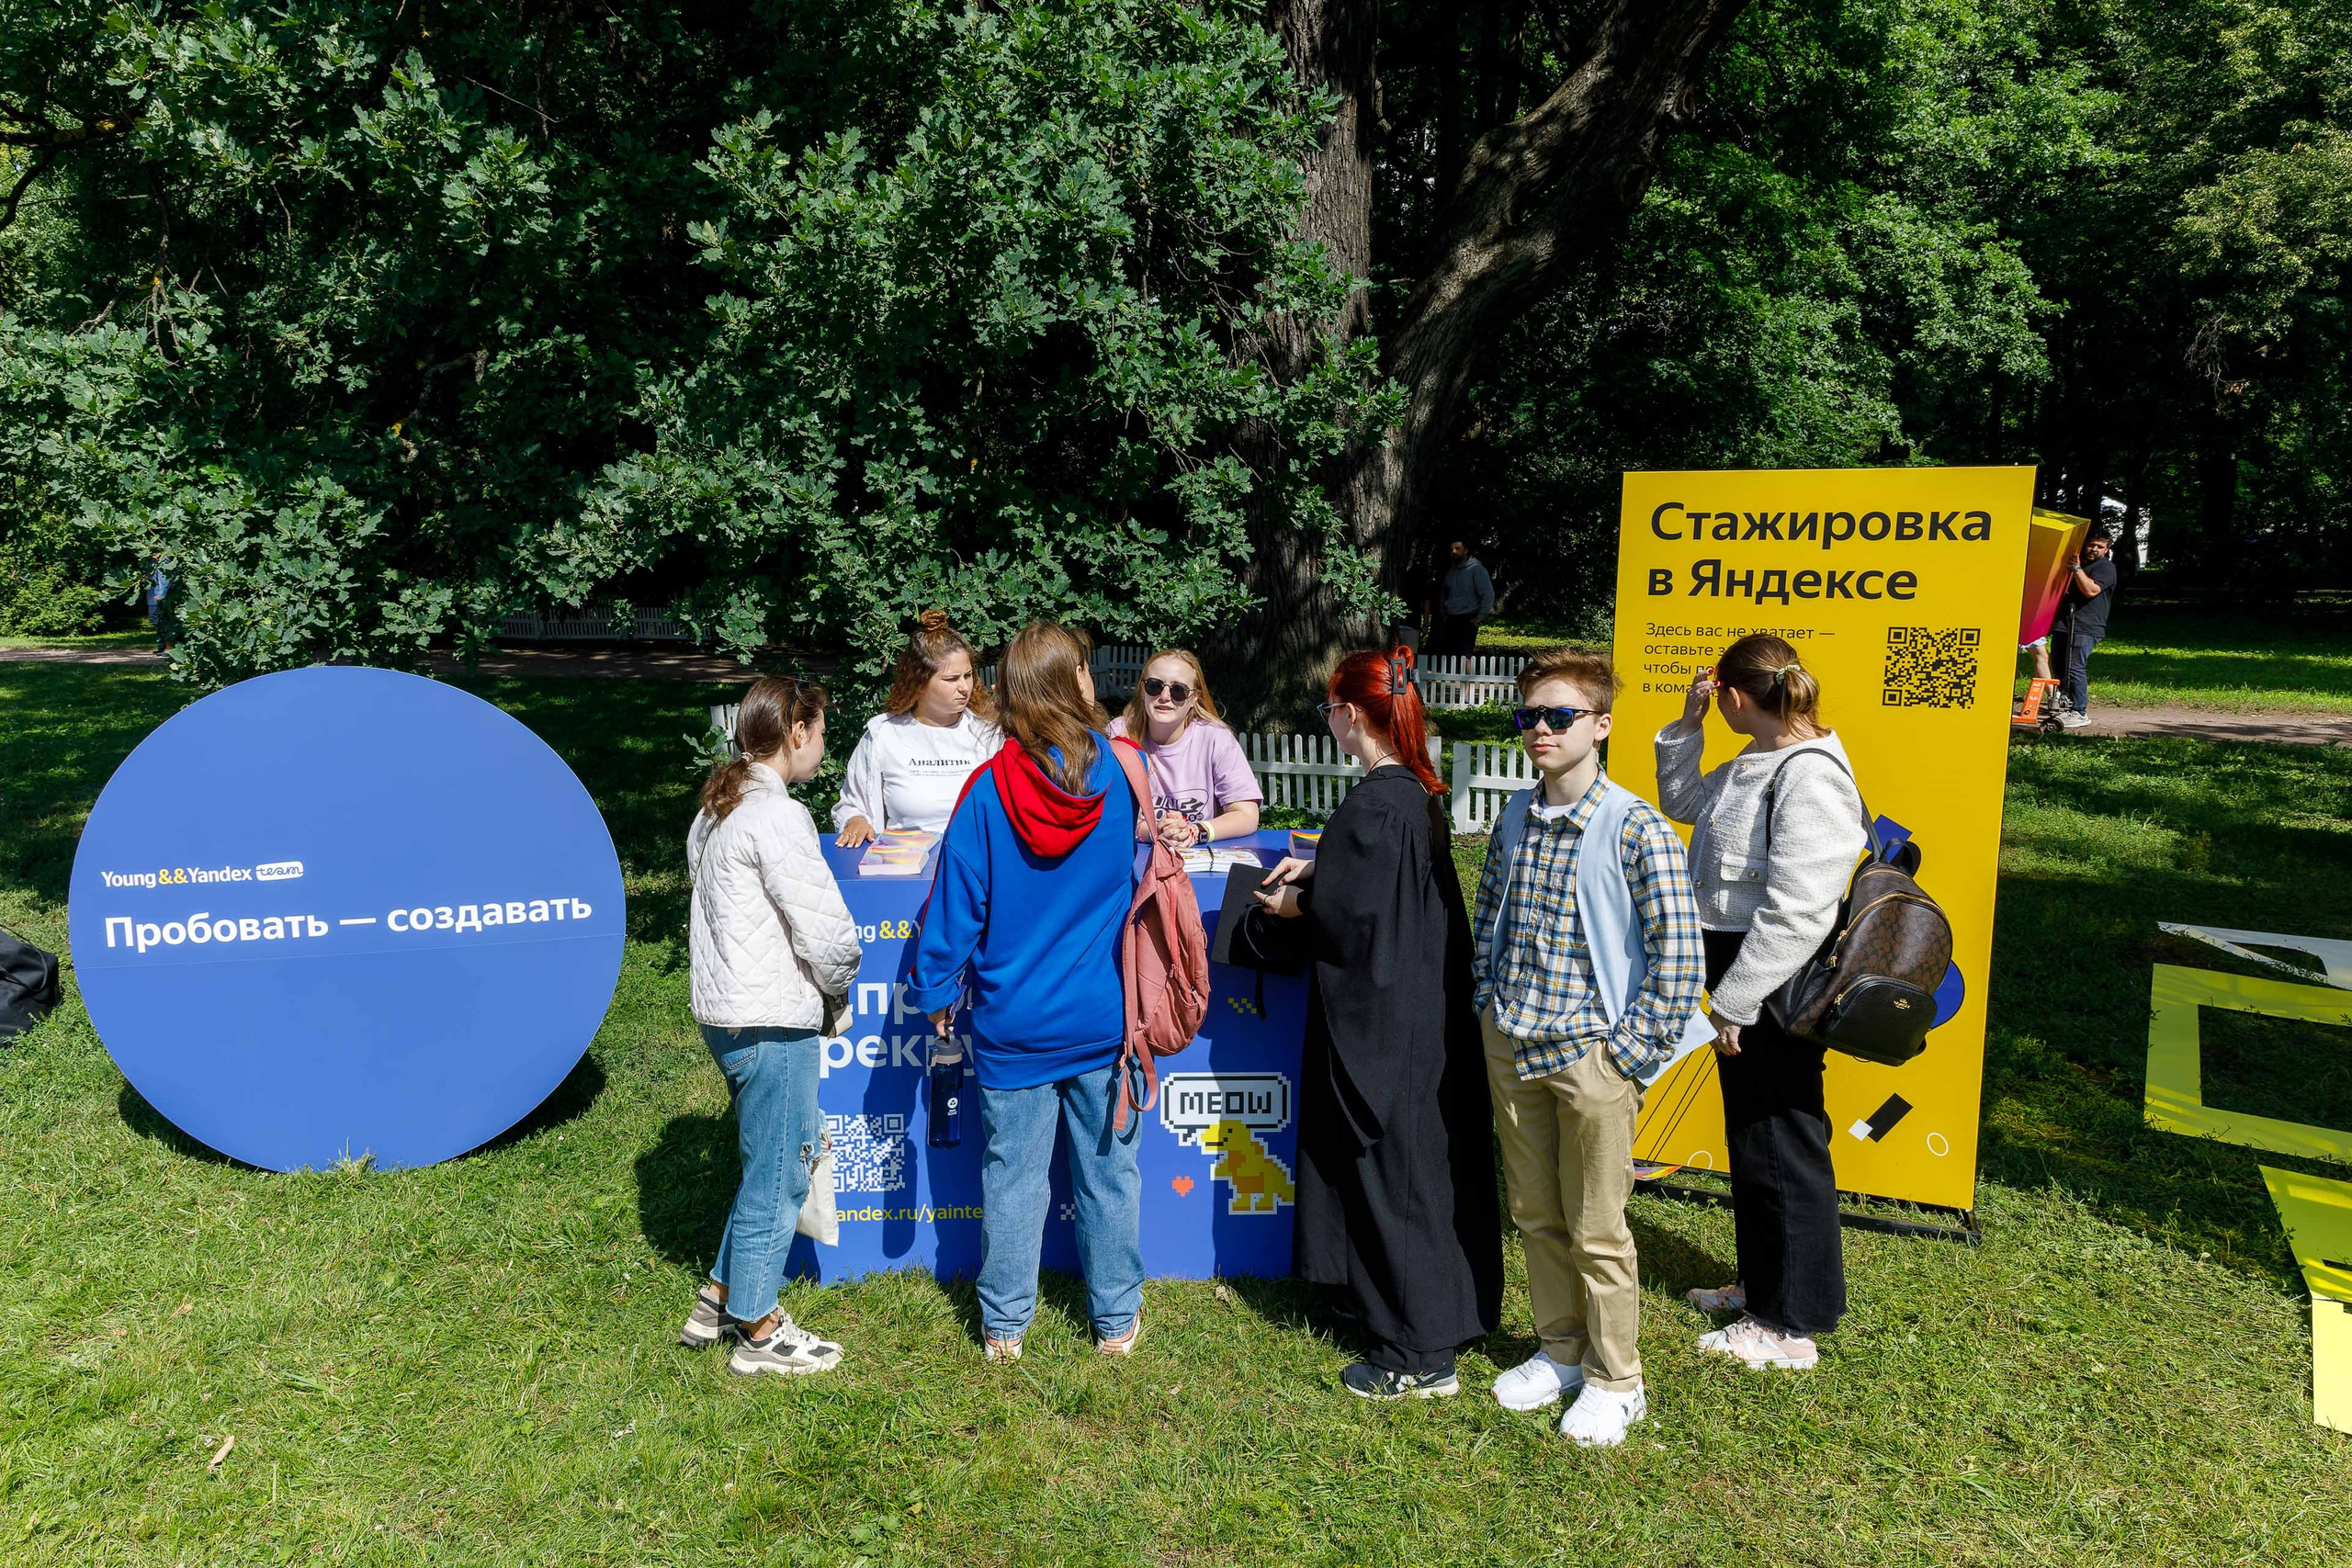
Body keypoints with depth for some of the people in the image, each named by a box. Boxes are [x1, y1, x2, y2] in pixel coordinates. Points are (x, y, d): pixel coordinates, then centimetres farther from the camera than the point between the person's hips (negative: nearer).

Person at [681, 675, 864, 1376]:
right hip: (773, 1020, -10)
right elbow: (825, 929, -20)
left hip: (724, 1010, 10)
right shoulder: (776, 817, -18)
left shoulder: (715, 811, 12)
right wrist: (837, 988, 0)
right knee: (777, 1170, 5)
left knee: (799, 1145, 21)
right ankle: (759, 1332, 20)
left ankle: (720, 1300, 30)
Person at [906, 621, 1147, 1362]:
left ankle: (1005, 1326, 25)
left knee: (1012, 1174, 12)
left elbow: (956, 904, -7)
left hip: (1013, 1025, 0)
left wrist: (936, 992, 6)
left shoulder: (989, 790, -11)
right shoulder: (1126, 773, -8)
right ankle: (1118, 1320, 27)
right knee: (1108, 1172, 13)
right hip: (1106, 1022, 1)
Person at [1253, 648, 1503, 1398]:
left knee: (1392, 1172, 2)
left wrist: (1292, 906, -5)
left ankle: (1421, 1356, 13)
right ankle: (1392, 1302, 38)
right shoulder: (1417, 791, 6)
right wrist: (1318, 868, 10)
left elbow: (1353, 918, -23)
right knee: (1421, 1163, 20)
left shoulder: (1371, 806, -23)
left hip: (1385, 1018, -10)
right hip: (1425, 1005, 10)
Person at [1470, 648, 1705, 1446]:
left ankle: (1615, 1381, 25)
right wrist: (1490, 1005, 10)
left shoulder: (1637, 830, -14)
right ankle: (1560, 1351, 36)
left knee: (1596, 1229, 6)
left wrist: (1634, 1052, -14)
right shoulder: (1515, 816, 4)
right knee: (1536, 1215, 17)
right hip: (1511, 1050, 6)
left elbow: (1680, 952, -14)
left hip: (1589, 1055, -6)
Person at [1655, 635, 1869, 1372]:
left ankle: (1791, 1325, 17)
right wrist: (1686, 725, 12)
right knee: (1749, 1138, 21)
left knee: (1780, 1146, 3)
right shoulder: (1752, 764, 8)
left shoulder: (1809, 777, -22)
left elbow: (1794, 913, -26)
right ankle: (1762, 1282, 39)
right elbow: (1682, 801, 25)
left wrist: (1736, 1004, -22)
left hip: (1777, 990, -10)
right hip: (1741, 976, 10)